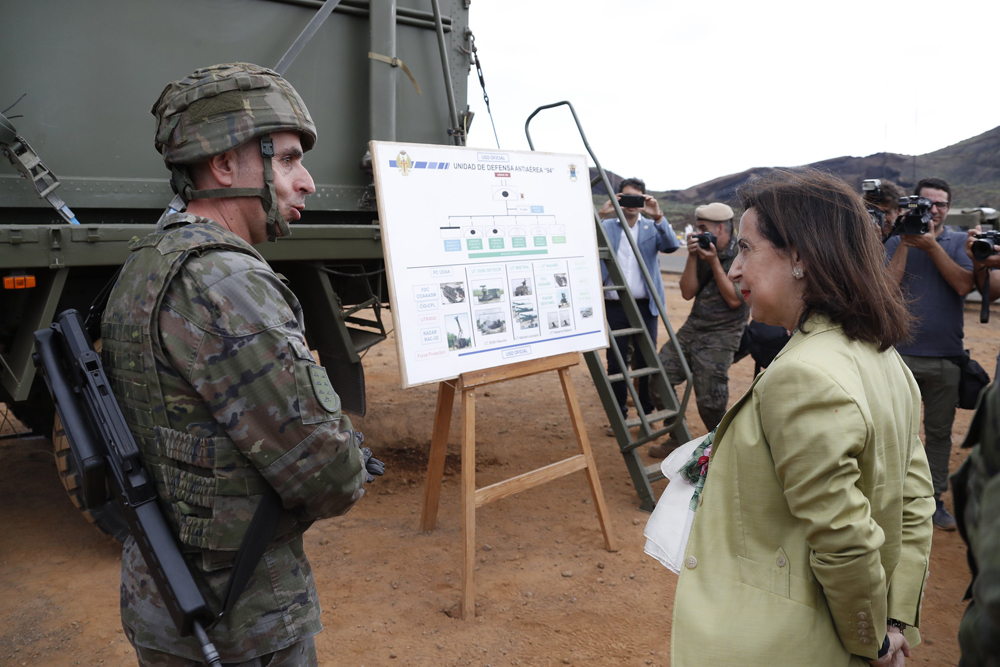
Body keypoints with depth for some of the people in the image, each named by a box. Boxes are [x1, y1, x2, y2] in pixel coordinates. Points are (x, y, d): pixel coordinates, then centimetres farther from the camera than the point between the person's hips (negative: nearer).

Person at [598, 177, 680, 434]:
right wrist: (600, 215, -22)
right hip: (614, 307, 0)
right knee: (616, 363, 4)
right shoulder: (607, 226, 7)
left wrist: (658, 217, -23)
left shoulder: (653, 228, 9)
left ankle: (647, 414, 20)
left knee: (647, 362, 5)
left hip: (645, 306, 0)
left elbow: (672, 245, -10)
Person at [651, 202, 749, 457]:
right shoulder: (703, 249, 7)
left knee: (709, 400, -7)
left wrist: (714, 262, -17)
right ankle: (677, 438, 21)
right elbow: (687, 292, 3)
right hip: (692, 328, 7)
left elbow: (734, 299, -17)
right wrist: (692, 257, -8)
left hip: (720, 336, -7)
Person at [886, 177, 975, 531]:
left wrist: (931, 246, -16)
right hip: (902, 352, -1)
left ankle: (934, 497, 22)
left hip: (946, 356, 1)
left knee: (939, 431, 10)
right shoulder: (897, 242, 3)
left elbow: (964, 285, -12)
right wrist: (906, 242, -15)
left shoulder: (959, 242, 5)